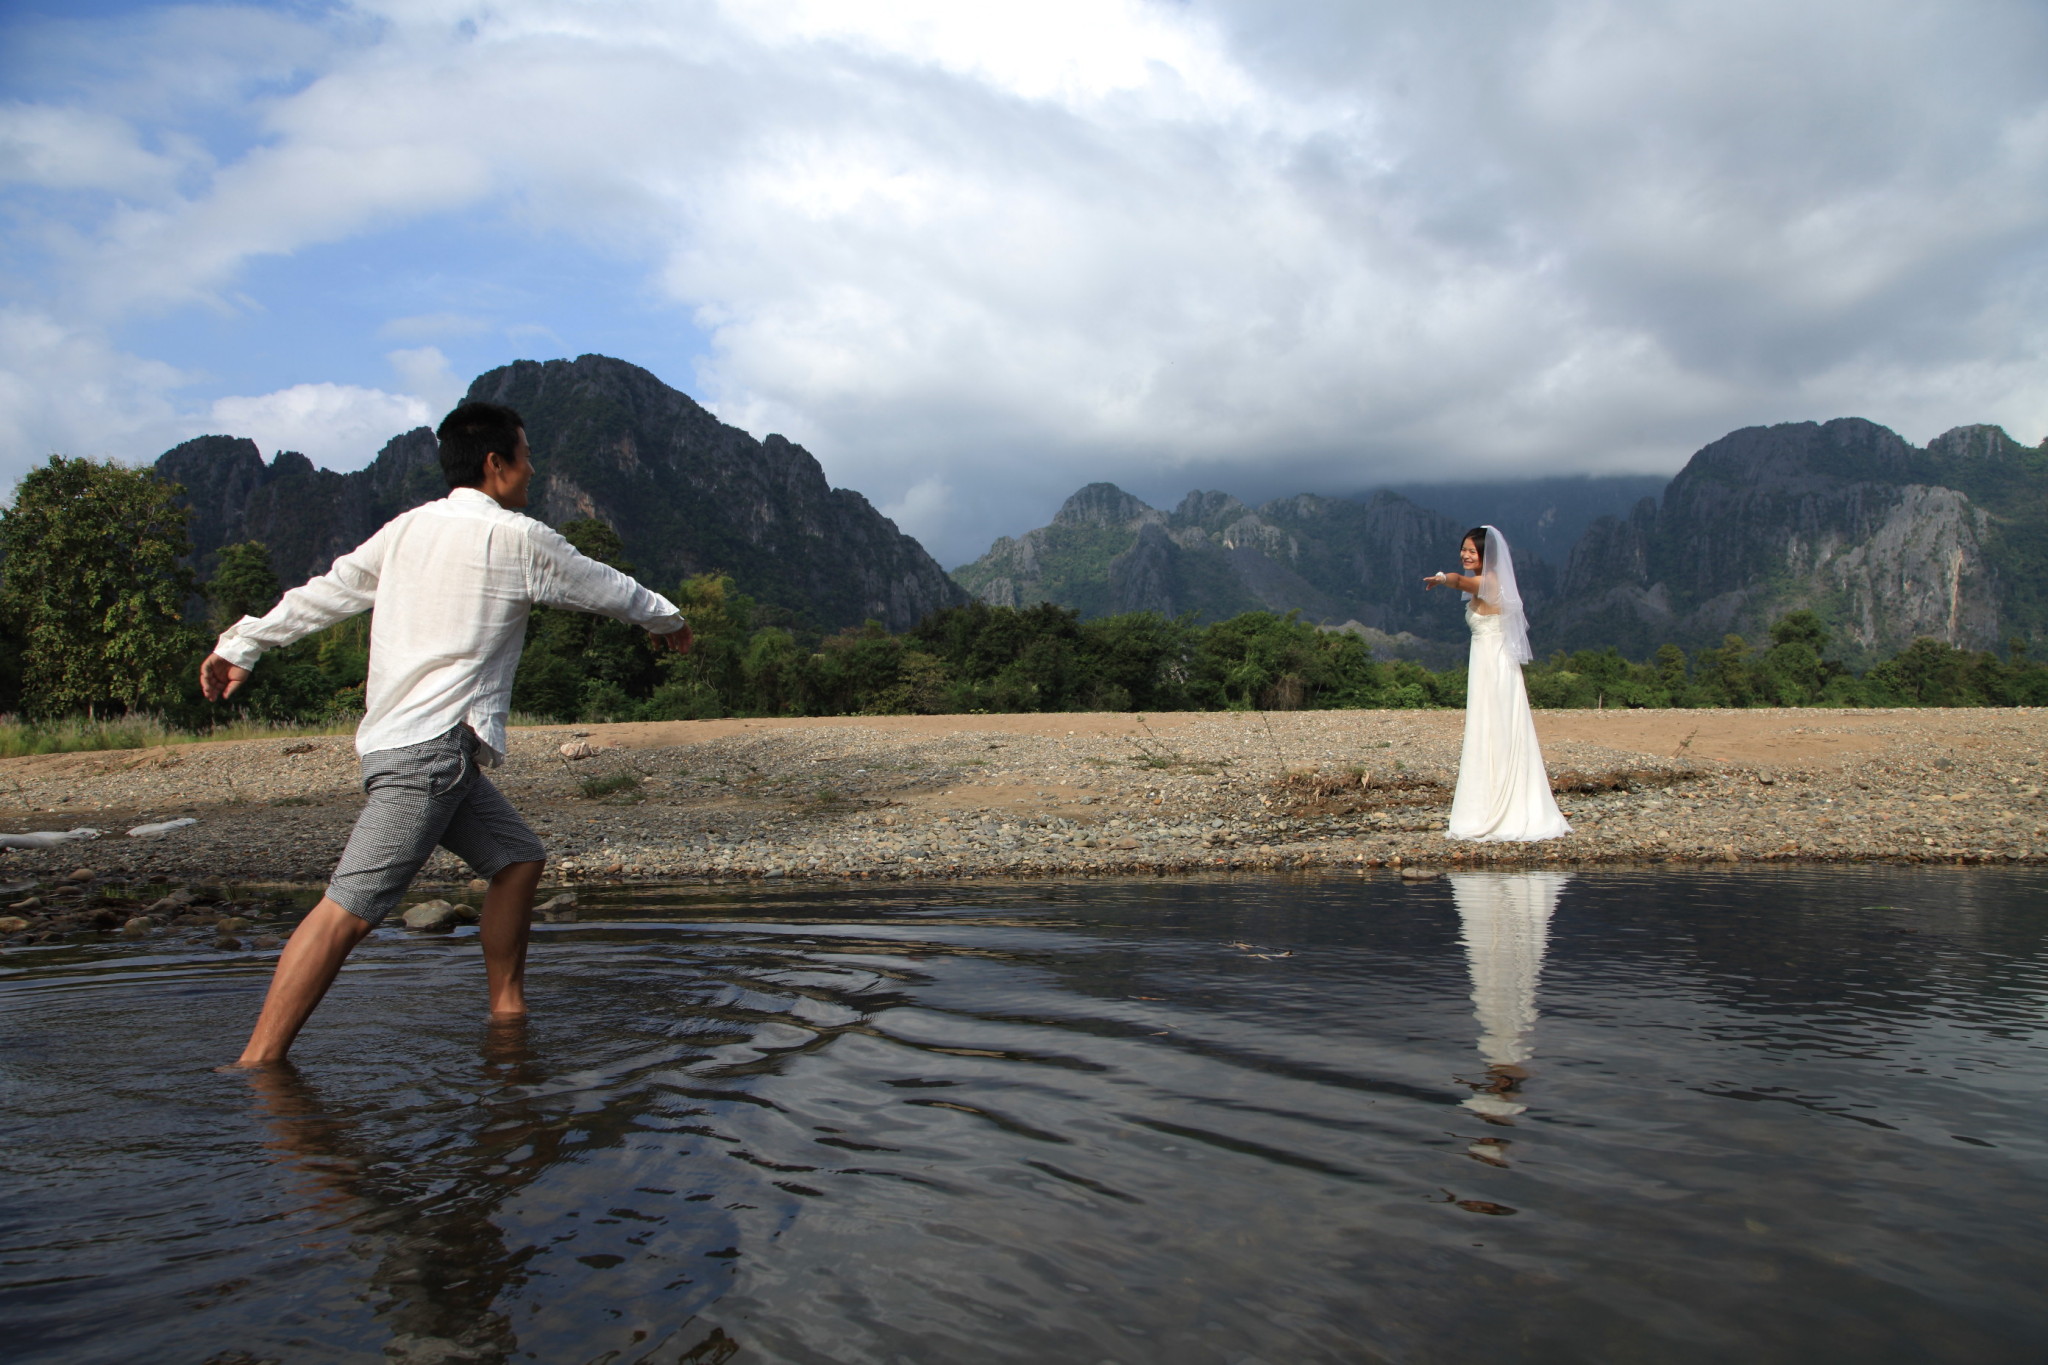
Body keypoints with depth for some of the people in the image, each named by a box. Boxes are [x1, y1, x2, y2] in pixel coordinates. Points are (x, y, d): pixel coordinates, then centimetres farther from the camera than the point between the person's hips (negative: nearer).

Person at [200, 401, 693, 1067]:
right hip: (430, 747, -9)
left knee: (518, 859, 14)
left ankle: (507, 1013, 19)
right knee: (350, 906, -11)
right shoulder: (517, 538, -5)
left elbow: (324, 593, 16)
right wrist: (668, 618, 26)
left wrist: (240, 645, 23)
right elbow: (607, 588, 9)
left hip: (427, 753, 9)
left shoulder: (407, 527, 14)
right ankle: (257, 1063, -12)